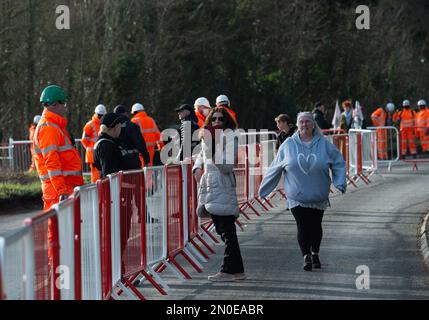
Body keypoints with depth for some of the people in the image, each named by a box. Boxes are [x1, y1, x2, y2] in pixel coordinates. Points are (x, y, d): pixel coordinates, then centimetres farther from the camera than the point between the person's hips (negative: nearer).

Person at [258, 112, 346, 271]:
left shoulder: (324, 144, -1)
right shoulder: (288, 145, 0)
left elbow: (339, 163, 6)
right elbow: (275, 168, 6)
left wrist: (340, 183, -7)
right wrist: (264, 188, 7)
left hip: (318, 197, 1)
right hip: (297, 197, -1)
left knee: (315, 226, 10)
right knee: (302, 227, -9)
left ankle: (315, 254, 30)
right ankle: (306, 257, -5)